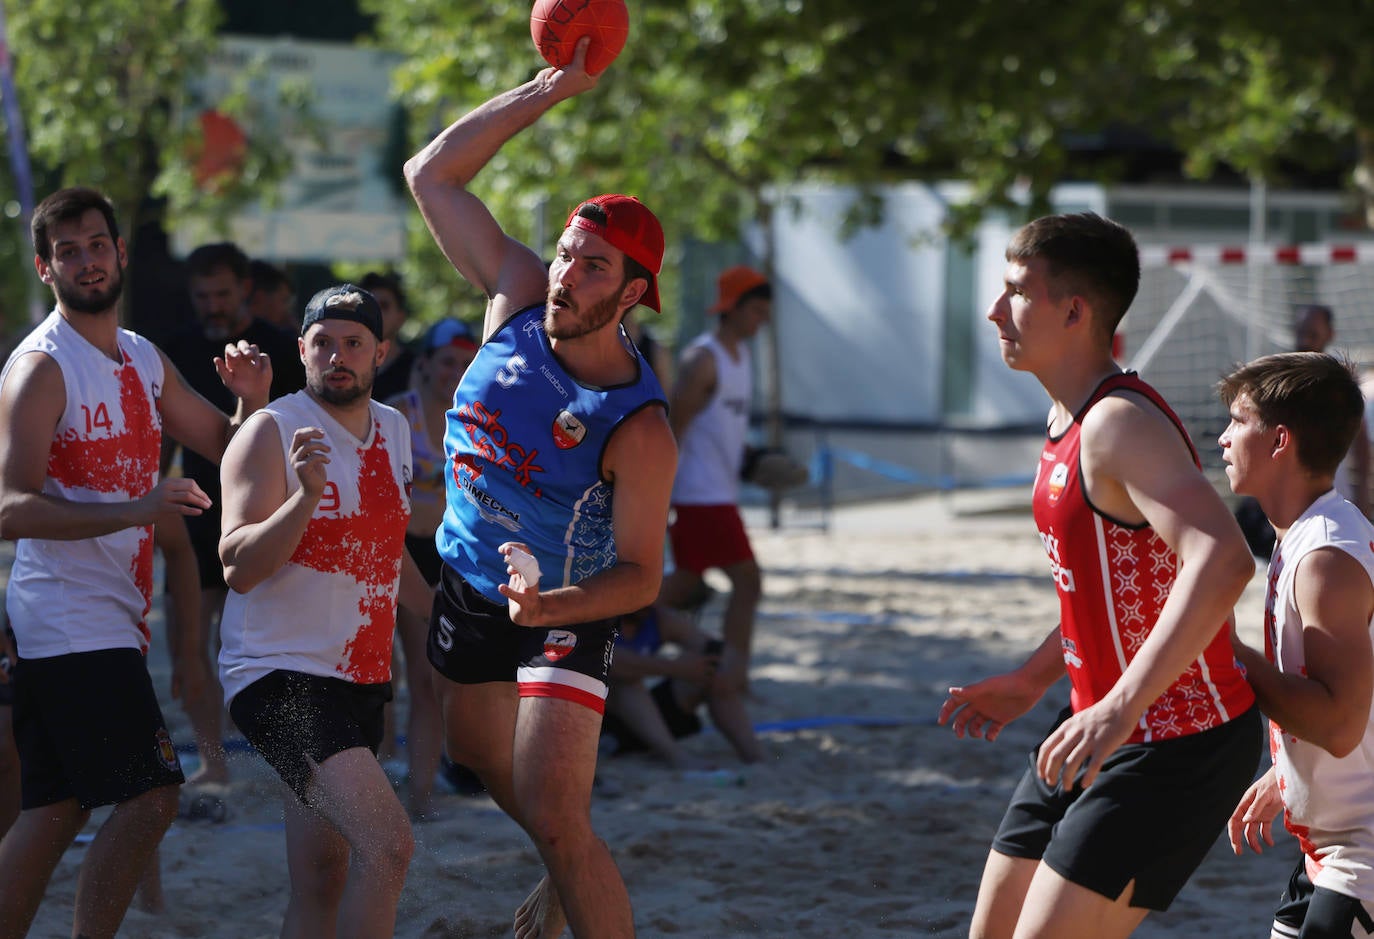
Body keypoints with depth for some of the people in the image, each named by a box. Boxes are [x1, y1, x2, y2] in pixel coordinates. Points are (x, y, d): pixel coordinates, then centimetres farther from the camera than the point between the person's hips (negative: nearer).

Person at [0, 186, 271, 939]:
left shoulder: (145, 361, 15)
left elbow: (226, 449, 24)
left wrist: (252, 399, 2)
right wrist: (136, 510, -30)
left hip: (113, 616, 8)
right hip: (69, 616, -8)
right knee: (149, 796, -15)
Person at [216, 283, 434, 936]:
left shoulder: (394, 430, 13)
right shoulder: (272, 432, -10)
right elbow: (239, 568, -19)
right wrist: (308, 494, -32)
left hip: (360, 680, 8)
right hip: (281, 678, -8)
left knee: (322, 885, 9)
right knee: (388, 846, -23)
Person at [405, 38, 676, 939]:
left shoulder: (639, 429, -28)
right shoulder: (520, 297, -14)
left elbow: (640, 574, -23)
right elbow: (432, 174, -10)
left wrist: (550, 608, -41)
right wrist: (545, 94, -18)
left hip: (568, 612, -6)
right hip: (469, 585, 7)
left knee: (556, 820, -17)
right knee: (485, 761, 26)